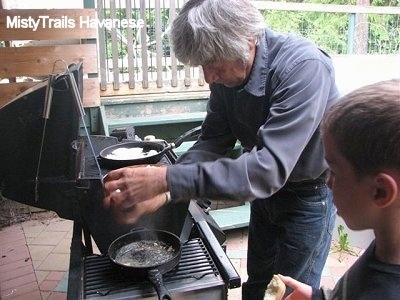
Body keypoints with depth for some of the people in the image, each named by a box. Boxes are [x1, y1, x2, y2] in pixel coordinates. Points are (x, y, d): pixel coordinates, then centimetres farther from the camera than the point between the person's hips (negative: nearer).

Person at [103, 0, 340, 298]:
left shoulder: (304, 67, -33)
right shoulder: (227, 73, -12)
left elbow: (269, 168, -40)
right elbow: (212, 143, -9)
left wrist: (168, 179, -43)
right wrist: (161, 193, -24)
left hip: (309, 195, -5)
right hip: (268, 189, 6)